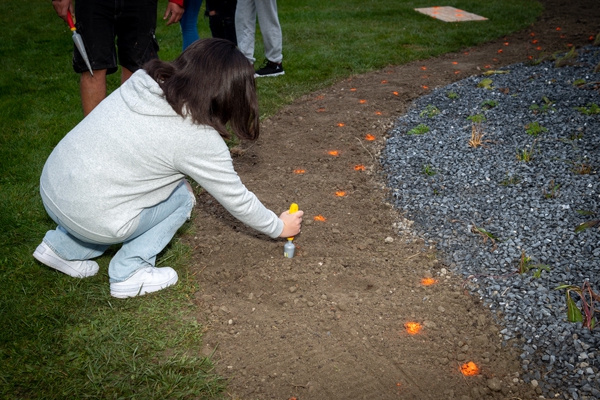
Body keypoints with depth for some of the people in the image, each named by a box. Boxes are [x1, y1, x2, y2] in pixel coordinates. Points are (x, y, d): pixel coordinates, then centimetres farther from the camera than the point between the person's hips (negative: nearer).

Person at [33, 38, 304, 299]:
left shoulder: (143, 81, 0)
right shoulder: (199, 139, -17)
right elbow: (237, 199, -5)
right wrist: (279, 227, 12)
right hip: (92, 219, -6)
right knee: (181, 197, 9)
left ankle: (62, 247, 26)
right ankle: (129, 274, 6)